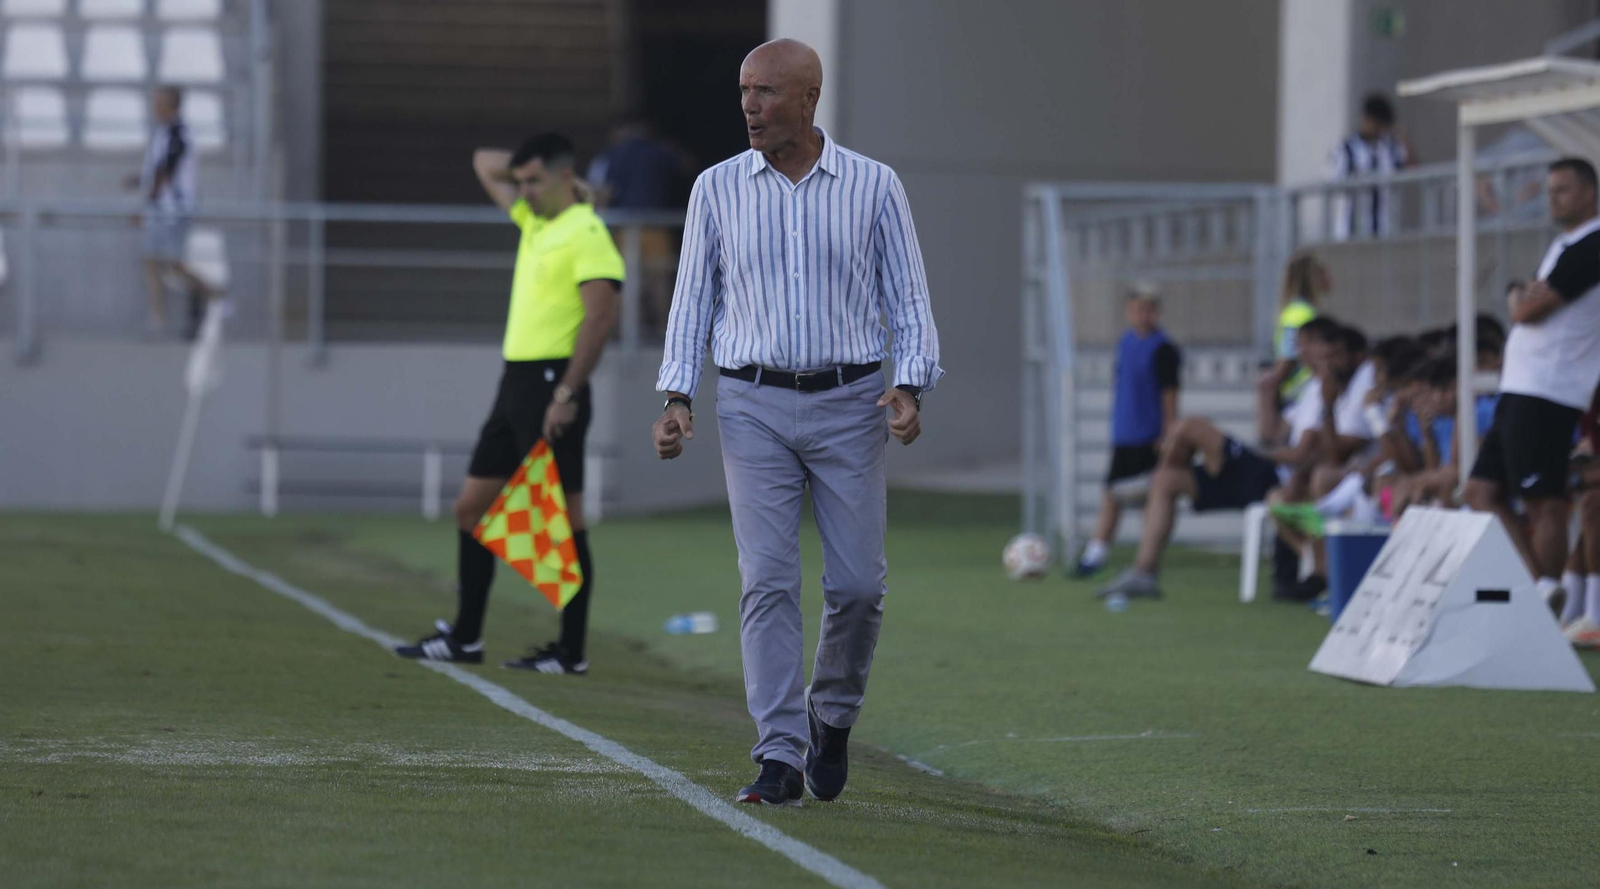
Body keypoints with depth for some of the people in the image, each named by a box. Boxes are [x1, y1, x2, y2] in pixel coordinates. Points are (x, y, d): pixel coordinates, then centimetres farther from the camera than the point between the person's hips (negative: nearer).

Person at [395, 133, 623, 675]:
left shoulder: (586, 233, -11)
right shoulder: (533, 220, 16)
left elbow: (600, 315, -19)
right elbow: (485, 163, 30)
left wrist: (568, 394, -23)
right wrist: (530, 170, 16)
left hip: (552, 384, -10)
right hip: (517, 381, 10)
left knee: (564, 517, -5)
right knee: (472, 507, 11)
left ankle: (572, 652, -2)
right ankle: (465, 637, 18)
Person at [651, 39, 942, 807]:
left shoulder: (873, 187, 1)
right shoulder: (717, 189, 3)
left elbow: (908, 301, 3)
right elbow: (693, 301, 8)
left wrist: (910, 389, -12)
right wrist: (677, 399, -3)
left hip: (849, 405, 0)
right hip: (755, 406, 0)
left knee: (857, 584, -2)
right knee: (768, 581, -9)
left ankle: (831, 715, 26)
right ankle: (780, 759, -10)